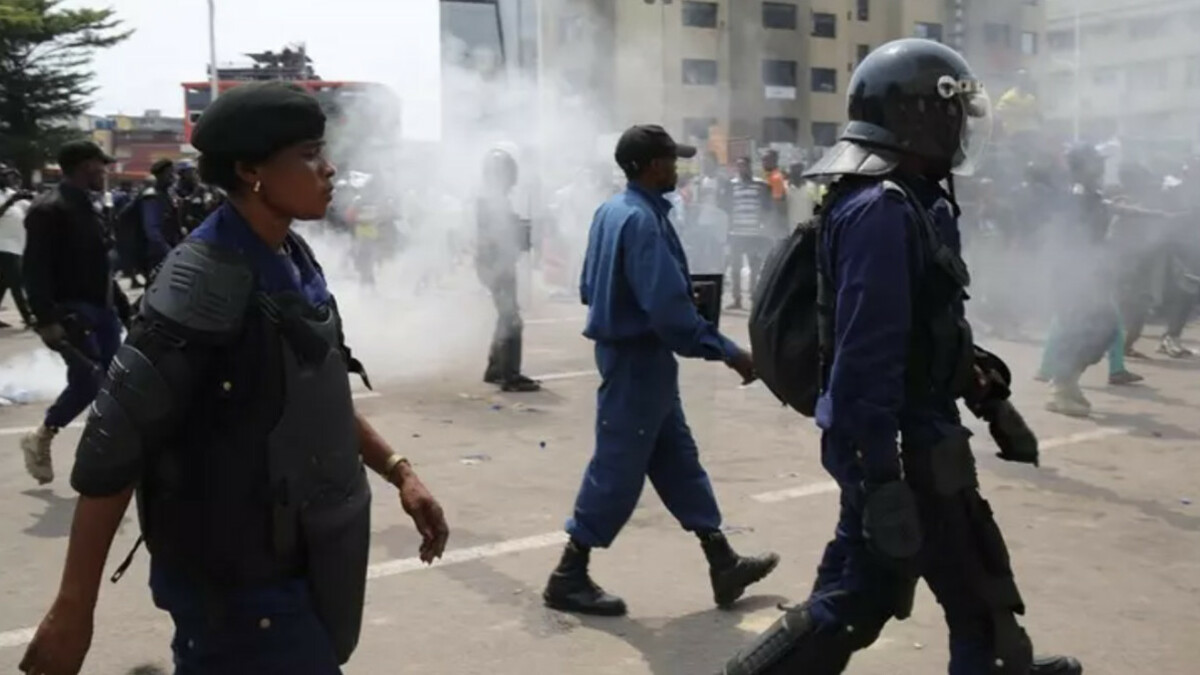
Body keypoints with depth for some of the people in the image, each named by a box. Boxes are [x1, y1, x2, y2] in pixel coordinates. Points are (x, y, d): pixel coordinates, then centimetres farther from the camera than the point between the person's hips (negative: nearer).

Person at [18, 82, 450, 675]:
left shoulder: (295, 262, 4)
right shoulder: (205, 280, -21)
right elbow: (114, 447, -21)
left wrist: (398, 472, 9)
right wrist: (73, 608, -18)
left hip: (299, 558, 7)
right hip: (240, 581, -7)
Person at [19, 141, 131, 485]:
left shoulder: (89, 206, 14)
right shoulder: (49, 209, -13)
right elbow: (35, 270, -19)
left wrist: (121, 303, 18)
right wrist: (46, 319, -25)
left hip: (101, 307, 8)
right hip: (72, 311, -8)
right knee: (87, 380, -10)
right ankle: (40, 439, 11)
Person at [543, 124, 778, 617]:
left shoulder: (611, 210, 9)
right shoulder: (641, 220, -22)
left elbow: (589, 288, 16)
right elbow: (668, 309, -28)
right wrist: (727, 353, -23)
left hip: (629, 353, 10)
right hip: (639, 359, -10)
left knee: (678, 461, 14)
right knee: (618, 469, -1)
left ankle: (723, 564, 23)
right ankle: (569, 577, 10)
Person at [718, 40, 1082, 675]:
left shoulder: (907, 199, 12)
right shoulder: (882, 209, -22)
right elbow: (866, 354, -28)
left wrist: (986, 390, 26)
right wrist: (881, 472, -28)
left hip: (907, 434, 10)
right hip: (902, 443, -10)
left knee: (856, 597, 17)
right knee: (977, 595, 8)